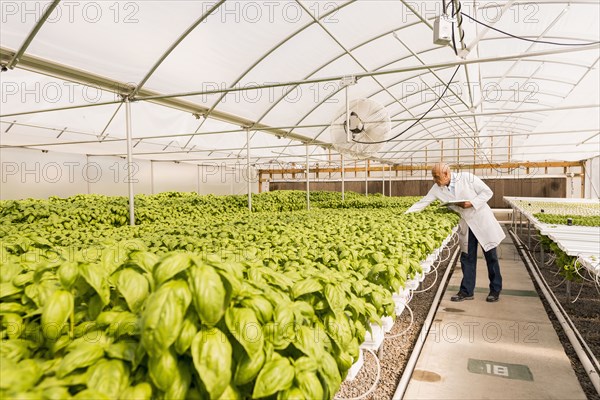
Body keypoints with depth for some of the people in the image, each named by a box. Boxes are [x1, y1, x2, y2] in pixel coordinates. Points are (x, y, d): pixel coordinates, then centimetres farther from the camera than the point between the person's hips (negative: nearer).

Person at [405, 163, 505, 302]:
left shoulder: (467, 178, -15)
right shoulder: (437, 189, -4)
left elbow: (487, 192, -10)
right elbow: (422, 202, -2)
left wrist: (472, 203, -22)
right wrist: (404, 215, -9)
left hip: (482, 220, -4)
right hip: (466, 225, 4)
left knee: (491, 256, 6)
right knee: (467, 258, 6)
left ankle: (495, 290, 20)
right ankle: (466, 291, 15)